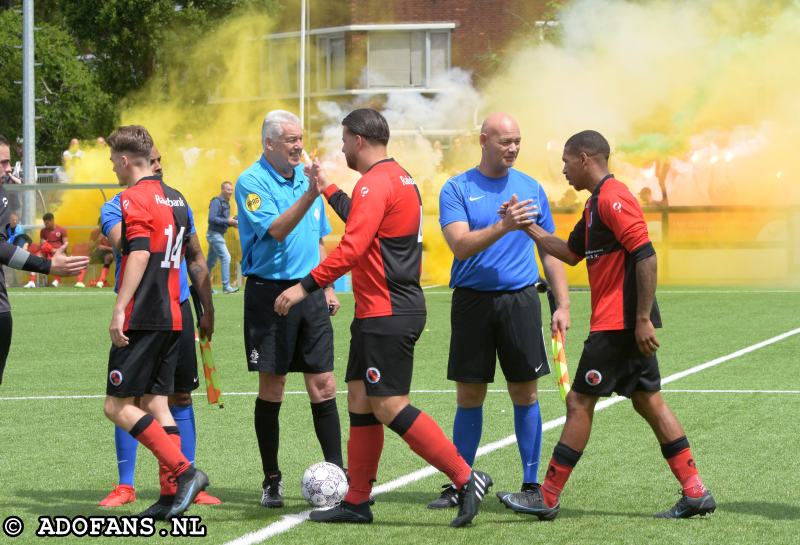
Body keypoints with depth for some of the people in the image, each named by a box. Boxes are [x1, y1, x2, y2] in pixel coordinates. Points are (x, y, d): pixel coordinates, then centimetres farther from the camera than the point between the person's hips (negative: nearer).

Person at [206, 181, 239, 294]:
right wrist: (227, 221, -23)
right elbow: (212, 218, -22)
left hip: (219, 235, 10)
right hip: (214, 234, -10)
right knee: (226, 257, -13)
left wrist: (232, 222, 1)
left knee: (211, 261, 14)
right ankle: (226, 286, -13)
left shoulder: (226, 203, 14)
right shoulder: (217, 202, -14)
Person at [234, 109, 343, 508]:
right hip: (269, 292, -5)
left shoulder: (304, 177, 13)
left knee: (323, 387, 1)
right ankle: (271, 480, 10)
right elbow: (276, 230, -23)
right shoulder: (252, 182, -8)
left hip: (310, 293, 5)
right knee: (271, 389, 1)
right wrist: (310, 195, -31)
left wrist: (327, 287, 16)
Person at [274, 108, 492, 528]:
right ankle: (356, 502, 15)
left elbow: (351, 248, -24)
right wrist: (328, 190, 42)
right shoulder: (398, 178, 16)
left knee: (389, 407, -10)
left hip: (387, 315, -10)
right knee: (360, 401, 11)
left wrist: (305, 287, -22)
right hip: (379, 314, 10)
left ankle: (466, 480, -9)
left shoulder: (375, 183, -15)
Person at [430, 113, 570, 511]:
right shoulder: (457, 188, 0)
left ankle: (531, 485, 9)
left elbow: (550, 251, 12)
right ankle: (458, 485, 13)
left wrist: (563, 305, 5)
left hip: (520, 299, 1)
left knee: (525, 393, 2)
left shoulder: (531, 189, 8)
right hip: (472, 302, -1)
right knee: (469, 396, 4)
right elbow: (460, 245, -13)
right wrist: (503, 227, -27)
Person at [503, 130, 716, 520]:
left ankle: (548, 499, 2)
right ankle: (695, 493, 8)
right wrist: (528, 227, 18)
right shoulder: (596, 203, 17)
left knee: (579, 403, -4)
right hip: (626, 324, 10)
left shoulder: (612, 198, -14)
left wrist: (643, 319, -23)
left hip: (618, 324, -10)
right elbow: (571, 253, 28)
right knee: (649, 402, 9)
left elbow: (646, 256, -21)